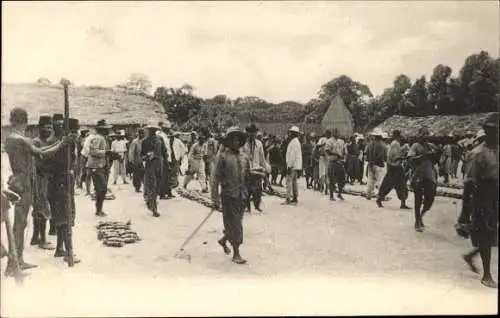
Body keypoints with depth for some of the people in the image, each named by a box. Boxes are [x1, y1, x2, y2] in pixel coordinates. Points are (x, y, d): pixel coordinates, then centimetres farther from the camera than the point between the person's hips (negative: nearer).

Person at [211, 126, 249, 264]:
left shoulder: (244, 157, 9)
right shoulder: (222, 156, -8)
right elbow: (215, 179, -10)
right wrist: (215, 199, -14)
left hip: (241, 196, 5)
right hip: (228, 195, -5)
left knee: (236, 223, 13)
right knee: (234, 224, -1)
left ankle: (223, 240, 39)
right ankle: (236, 254, 10)